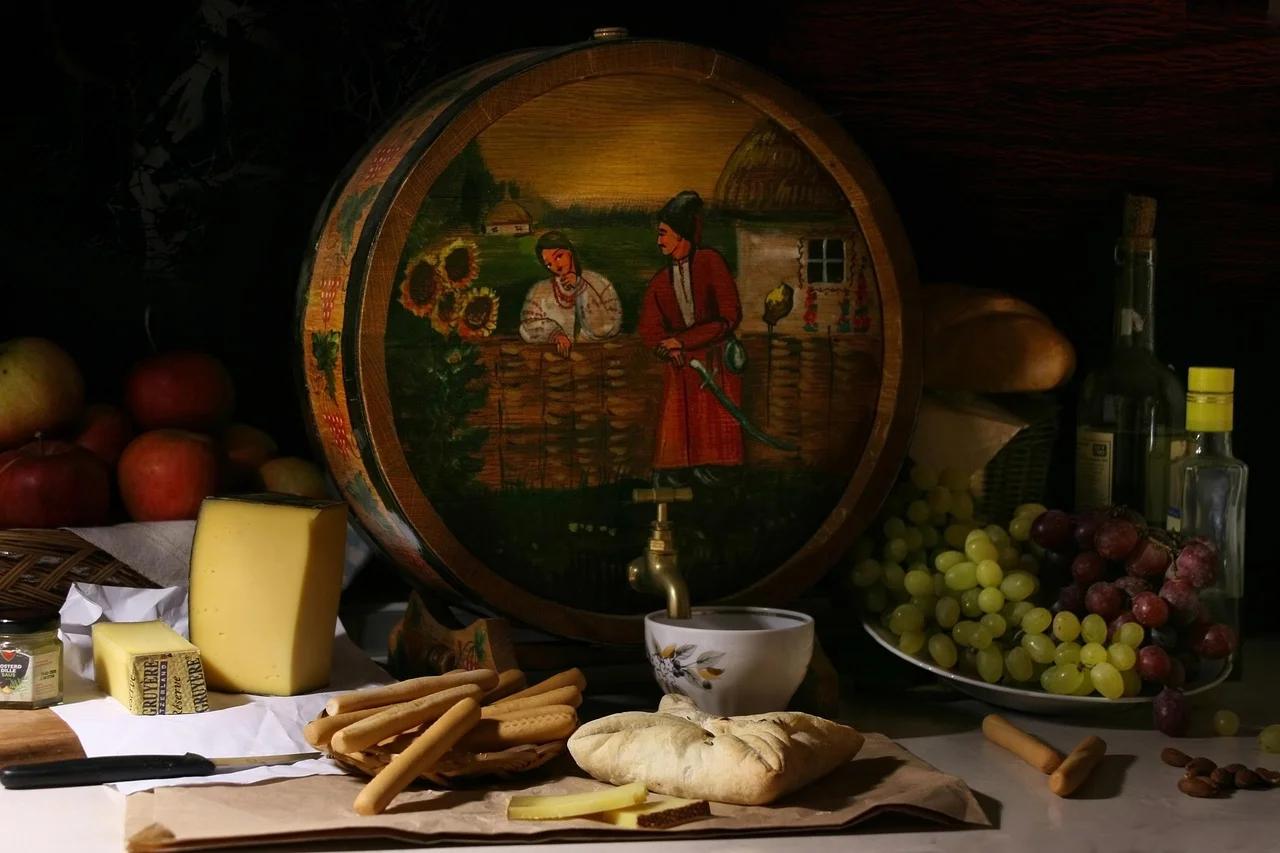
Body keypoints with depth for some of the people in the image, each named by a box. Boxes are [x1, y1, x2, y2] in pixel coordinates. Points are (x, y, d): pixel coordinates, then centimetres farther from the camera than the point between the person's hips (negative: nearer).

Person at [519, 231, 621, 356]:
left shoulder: (600, 284, 3)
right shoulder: (539, 293, 6)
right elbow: (528, 329, -1)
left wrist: (581, 289, -11)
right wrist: (554, 334, -19)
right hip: (553, 354, 2)